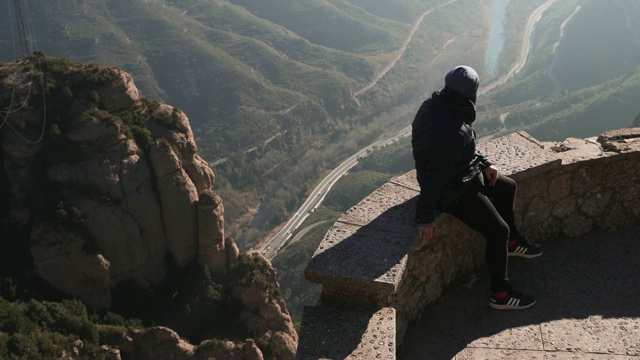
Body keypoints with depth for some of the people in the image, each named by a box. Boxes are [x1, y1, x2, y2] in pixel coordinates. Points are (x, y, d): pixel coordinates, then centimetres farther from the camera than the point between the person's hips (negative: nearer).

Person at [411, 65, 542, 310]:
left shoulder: (433, 105, -8)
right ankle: (501, 295, 13)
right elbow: (434, 177, -32)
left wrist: (484, 164, 8)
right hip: (455, 191, -10)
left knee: (507, 187, 25)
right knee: (497, 231, -4)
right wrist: (425, 218, -25)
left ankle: (512, 243, 46)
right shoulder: (453, 133, -37)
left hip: (464, 173, 10)